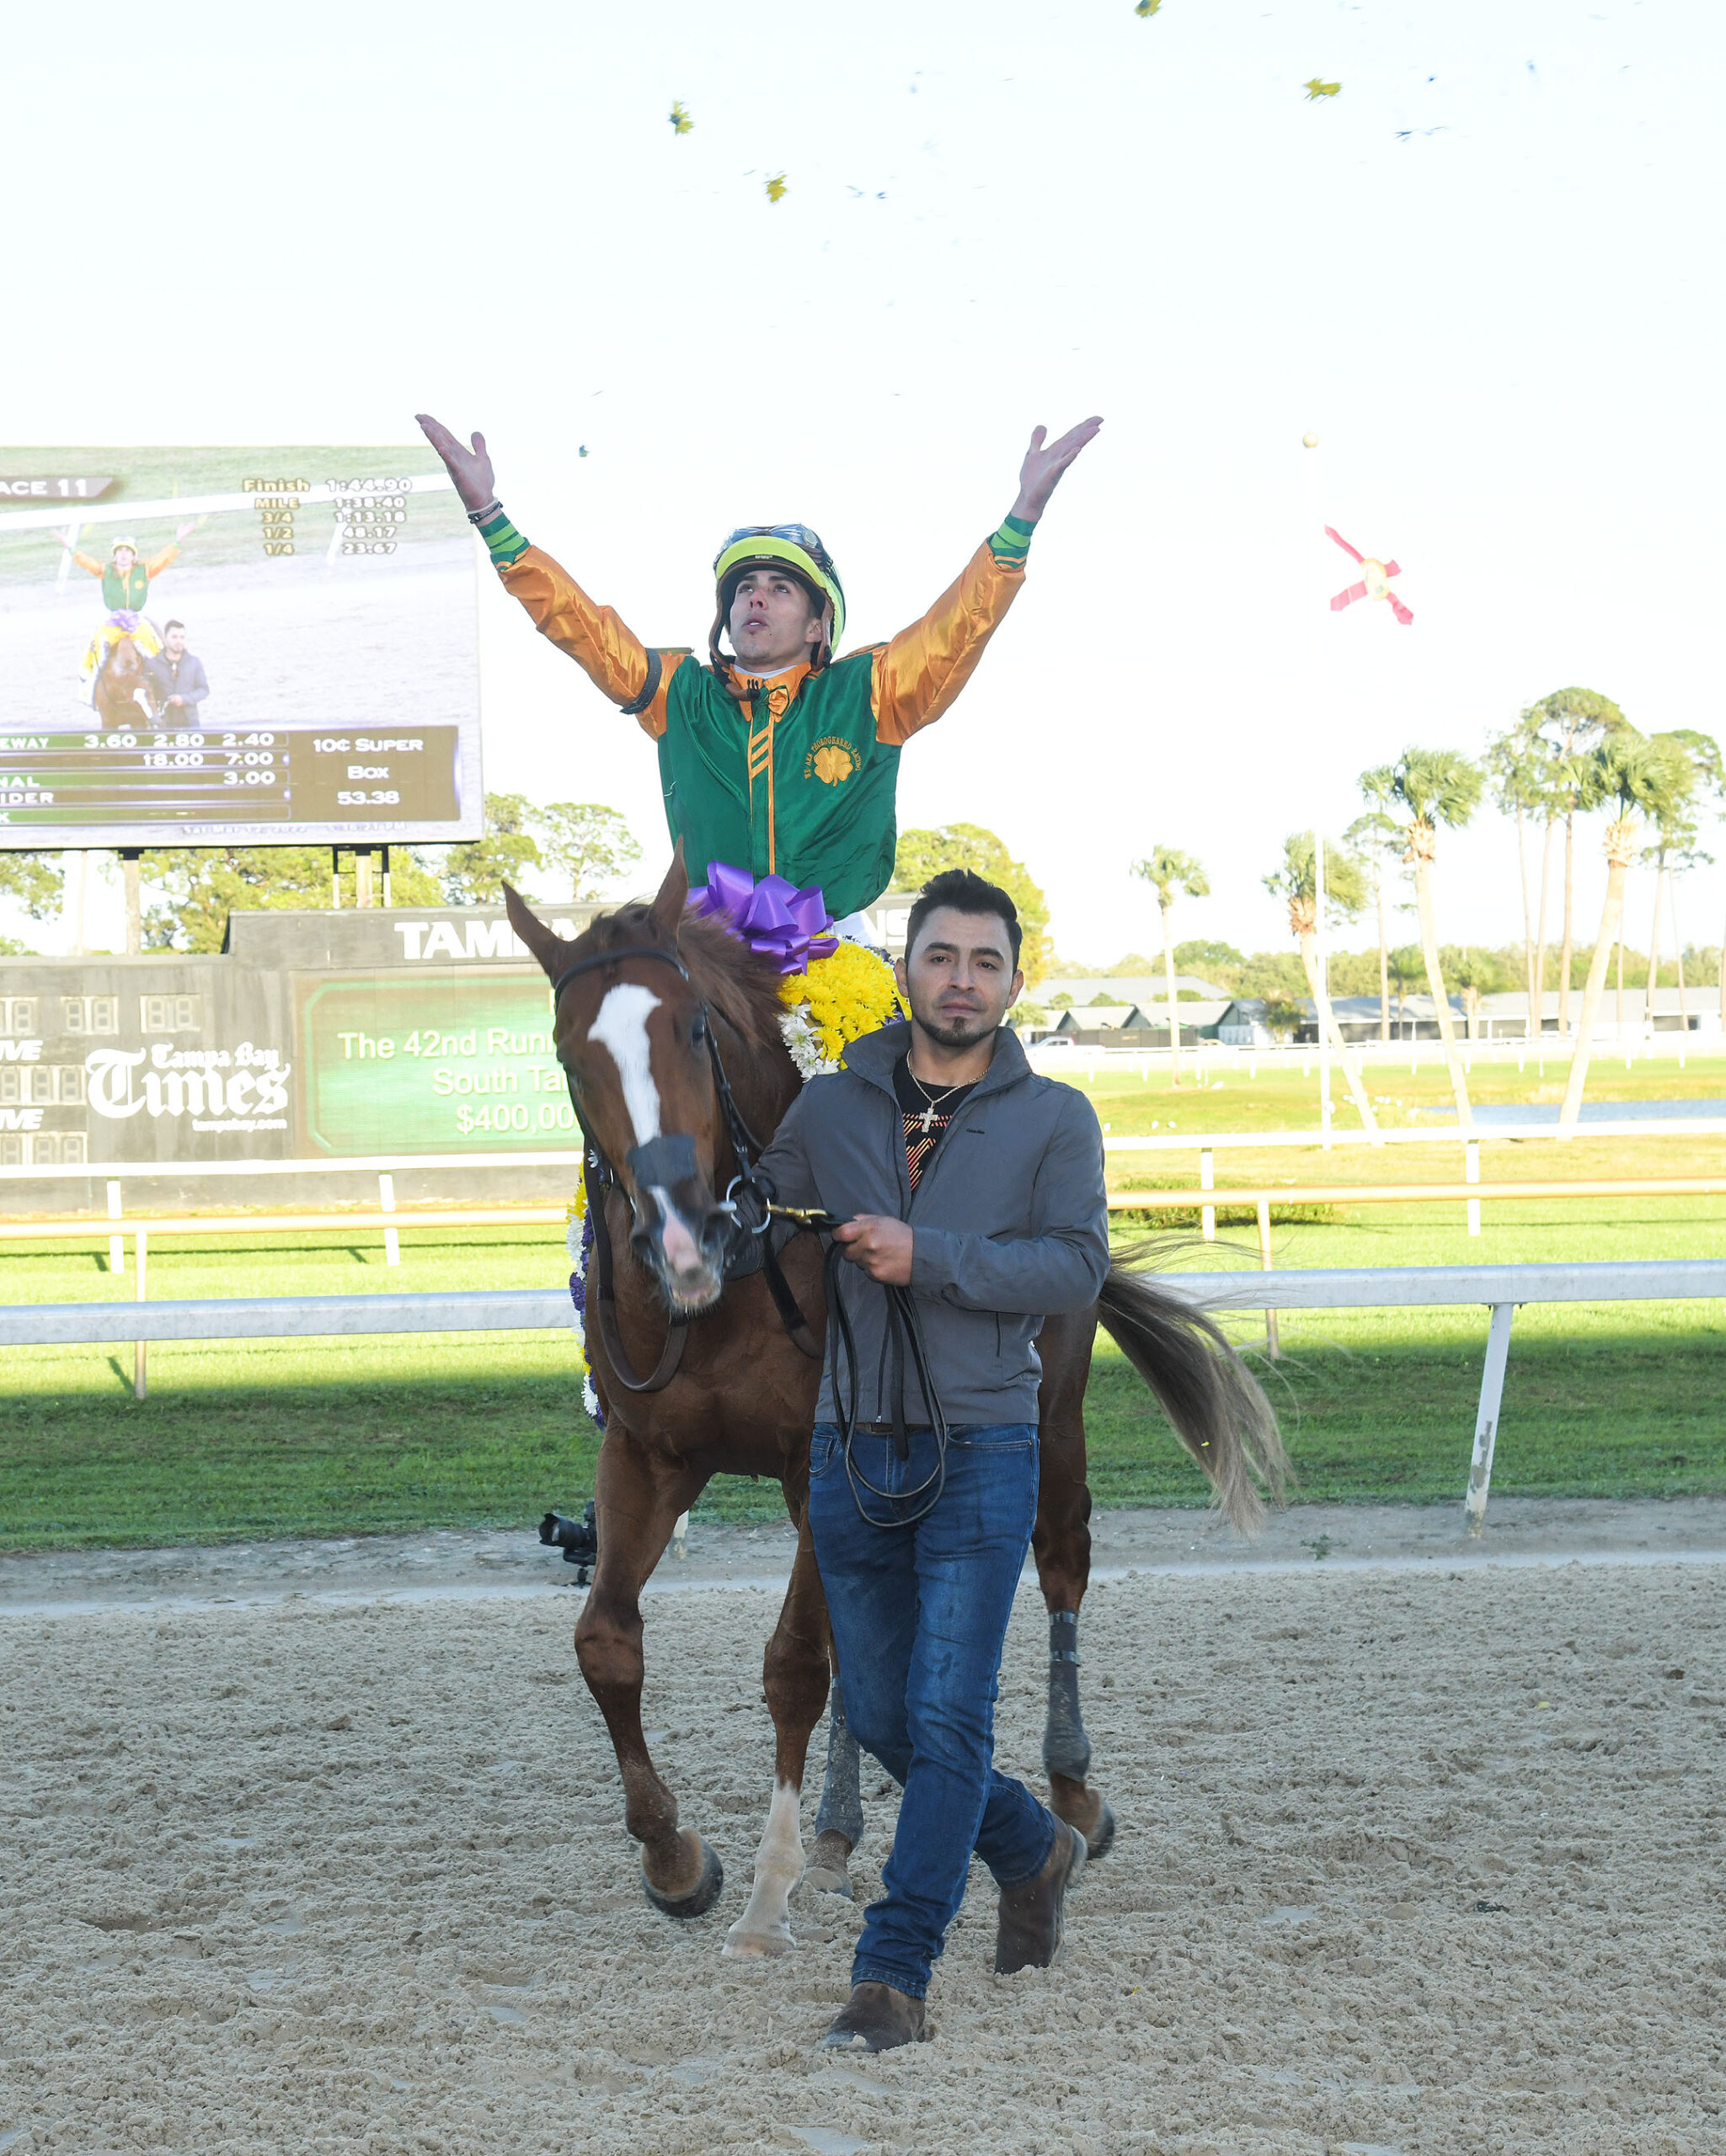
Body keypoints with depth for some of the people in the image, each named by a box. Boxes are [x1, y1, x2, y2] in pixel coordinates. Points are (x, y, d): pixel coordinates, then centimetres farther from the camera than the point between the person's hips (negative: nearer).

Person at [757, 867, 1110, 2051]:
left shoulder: (1054, 1118, 1)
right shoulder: (828, 1109, 8)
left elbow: (1078, 1266, -11)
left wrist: (927, 1257, -18)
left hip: (981, 1455, -3)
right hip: (852, 1453, 4)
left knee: (949, 1718, -9)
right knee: (883, 1716, 11)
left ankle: (894, 1972, -5)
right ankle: (1035, 1848, 36)